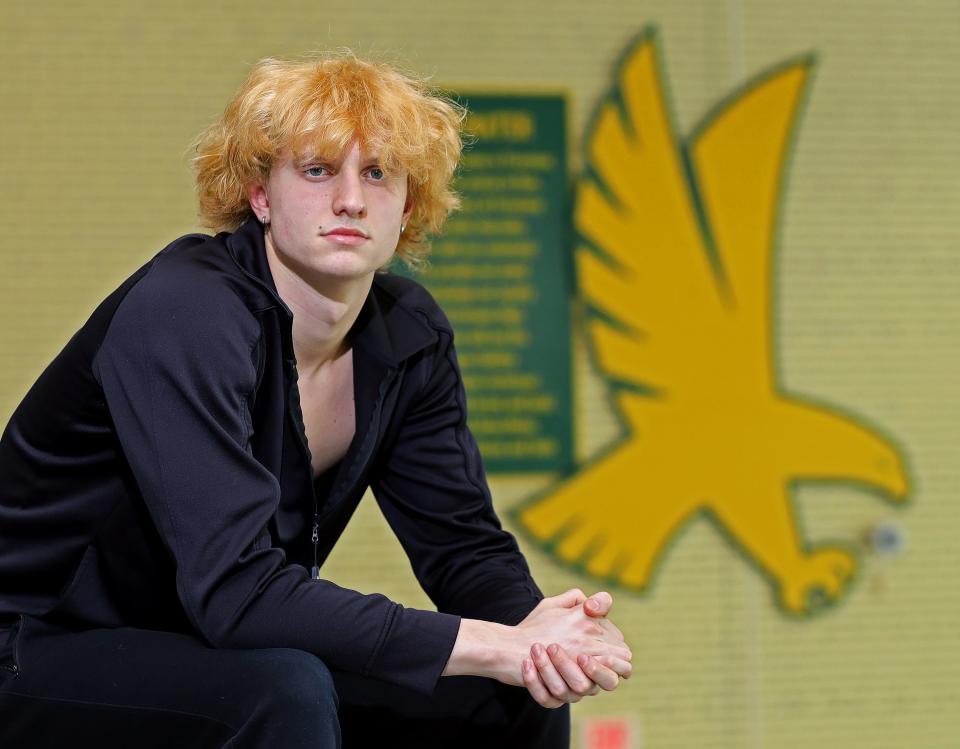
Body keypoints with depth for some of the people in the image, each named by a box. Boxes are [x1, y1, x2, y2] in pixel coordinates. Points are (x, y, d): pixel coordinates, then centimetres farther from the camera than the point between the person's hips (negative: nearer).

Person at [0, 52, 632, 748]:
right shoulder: (183, 313, -25)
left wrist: (534, 634, -23)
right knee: (287, 690, -34)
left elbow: (463, 543, 2)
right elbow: (235, 588, -33)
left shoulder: (409, 335, -2)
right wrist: (497, 646, -33)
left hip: (214, 660, 7)